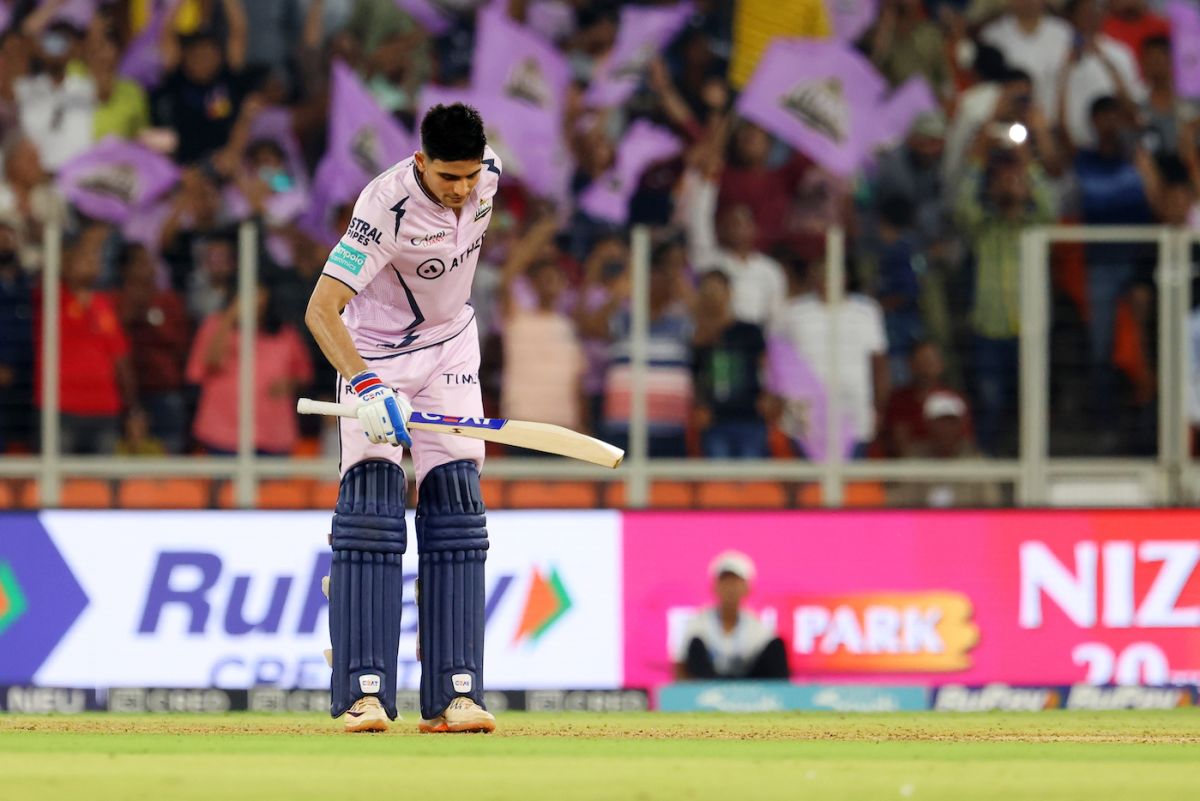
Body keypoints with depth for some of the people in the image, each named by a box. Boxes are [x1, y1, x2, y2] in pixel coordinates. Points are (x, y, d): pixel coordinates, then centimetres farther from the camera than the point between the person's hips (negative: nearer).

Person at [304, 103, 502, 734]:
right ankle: (364, 693, -18)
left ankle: (453, 695, -4)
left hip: (449, 346, 5)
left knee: (456, 508, -2)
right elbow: (320, 309, -38)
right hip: (375, 356, -5)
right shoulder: (387, 206, -33)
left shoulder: (487, 172, -14)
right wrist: (368, 389, -50)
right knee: (371, 501, -16)